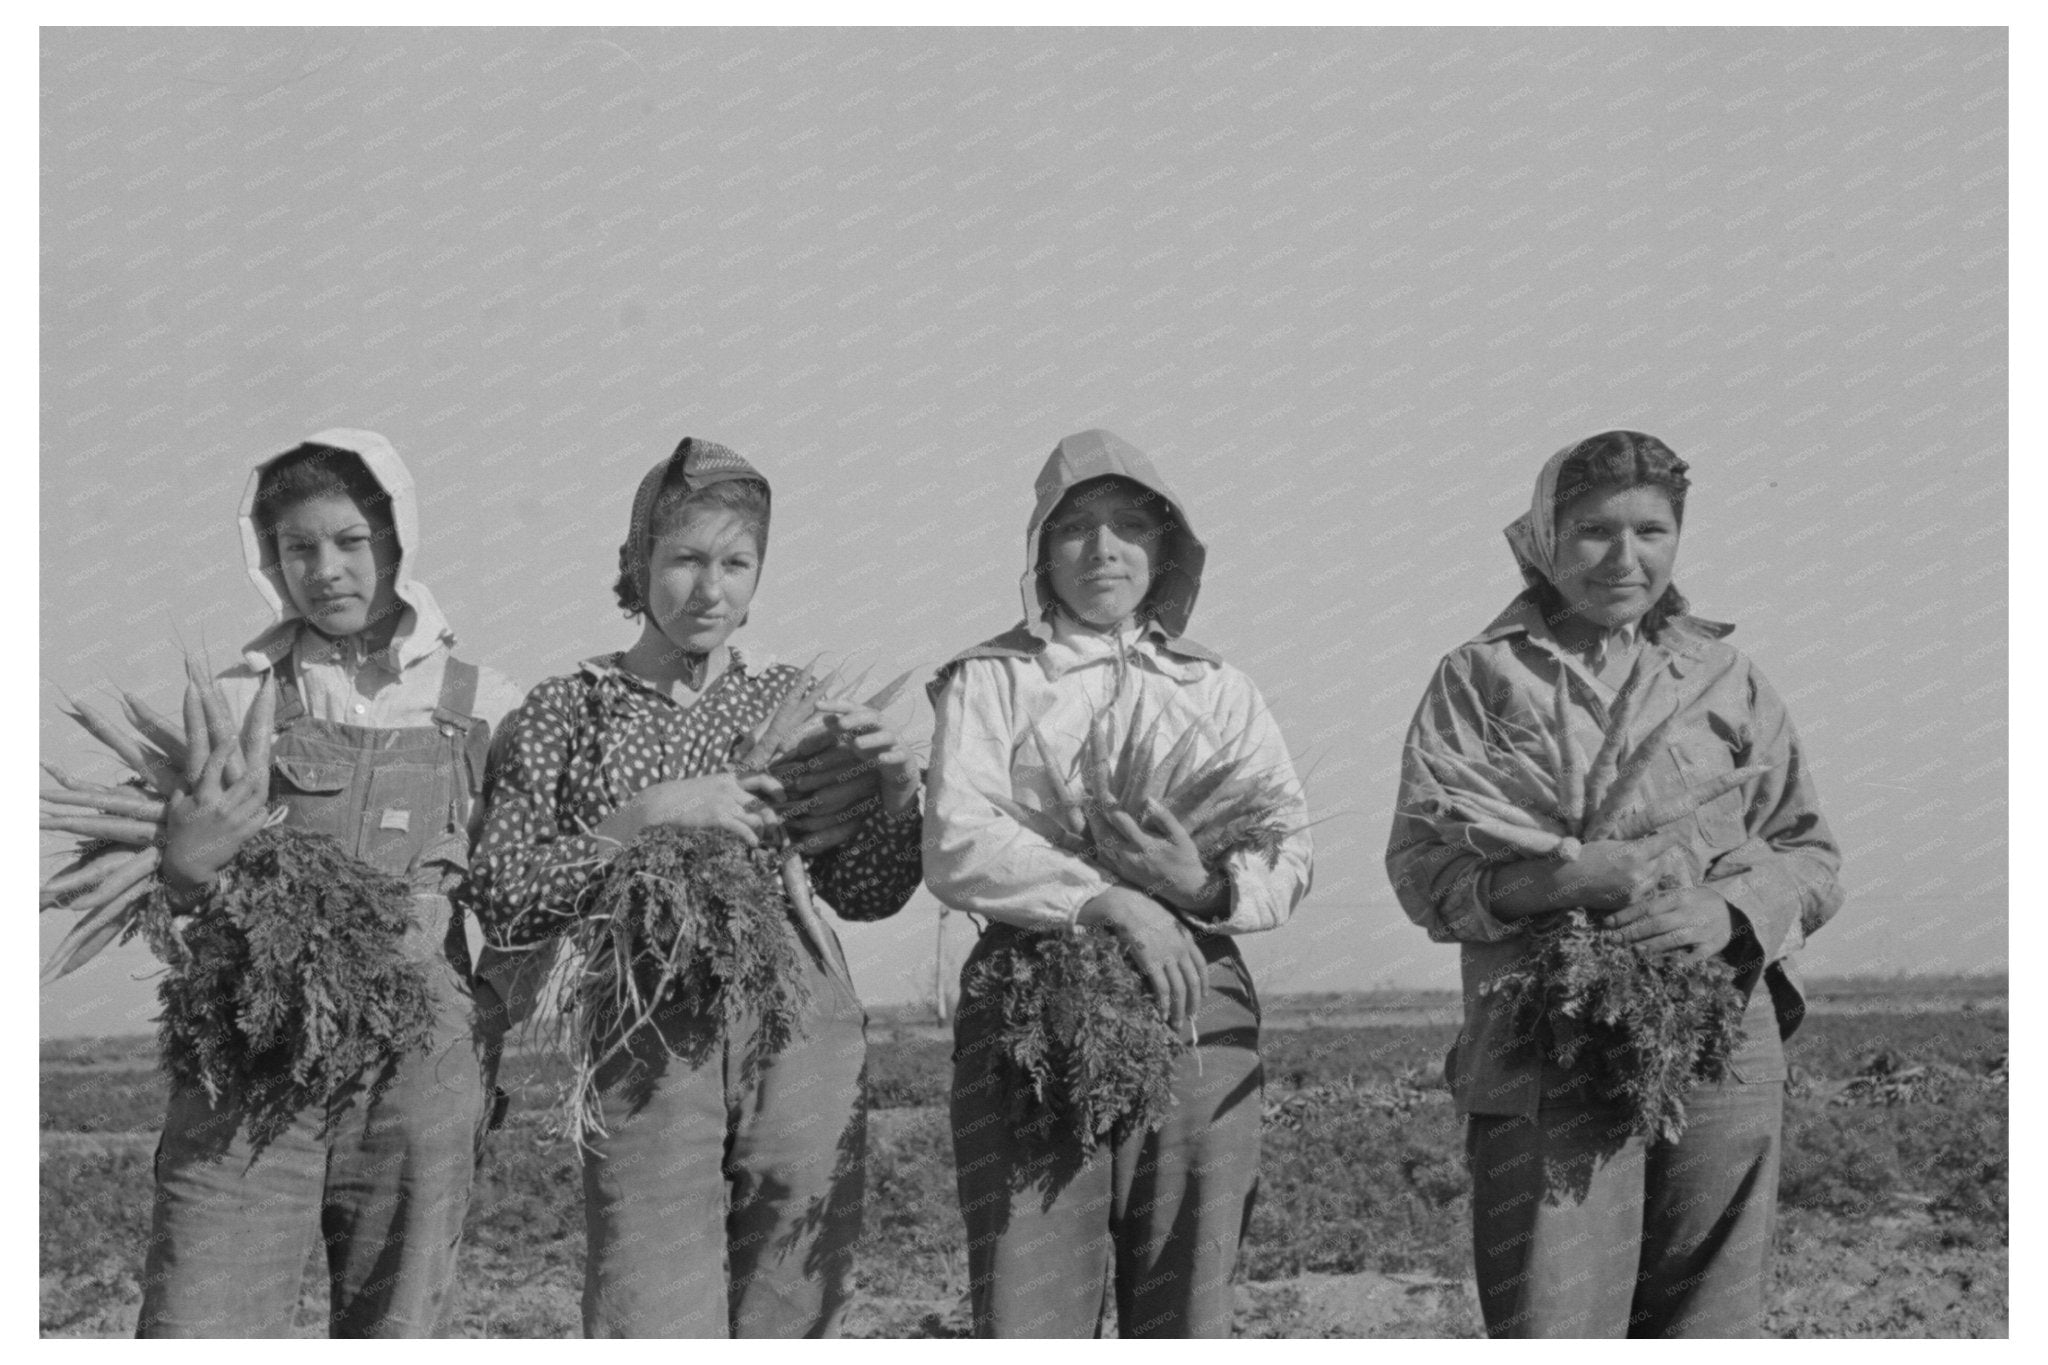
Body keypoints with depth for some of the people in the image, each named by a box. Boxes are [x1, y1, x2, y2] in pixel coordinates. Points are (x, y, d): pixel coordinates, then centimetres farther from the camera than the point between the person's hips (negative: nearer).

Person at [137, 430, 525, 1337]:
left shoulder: (480, 707, 7)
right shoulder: (241, 695, 6)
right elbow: (171, 895, 8)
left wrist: (496, 1060, 5)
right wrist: (183, 867, -13)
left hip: (419, 1063, 1)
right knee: (192, 1332, -9)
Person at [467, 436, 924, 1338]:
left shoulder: (792, 704, 12)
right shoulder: (569, 712, 5)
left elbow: (866, 893, 13)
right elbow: (505, 904, -4)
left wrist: (896, 787, -6)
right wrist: (646, 816, -14)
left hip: (802, 1038, 3)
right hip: (647, 1051, -3)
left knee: (787, 1327, 4)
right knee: (655, 1330, -11)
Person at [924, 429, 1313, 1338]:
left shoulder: (1217, 688, 18)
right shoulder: (989, 681, 10)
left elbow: (1291, 857, 8)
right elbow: (954, 847, -4)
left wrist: (1204, 888, -14)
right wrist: (1106, 900, -16)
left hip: (1195, 1009, 3)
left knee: (1186, 1318, 3)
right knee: (1029, 1312, -7)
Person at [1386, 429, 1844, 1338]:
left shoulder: (1727, 679, 16)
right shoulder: (1483, 676, 7)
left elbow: (1812, 856, 15)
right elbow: (1420, 865, -2)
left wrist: (1730, 912, -7)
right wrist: (1559, 879, -20)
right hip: (1547, 1065, -3)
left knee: (1706, 1328, 4)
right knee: (1551, 1327, -9)